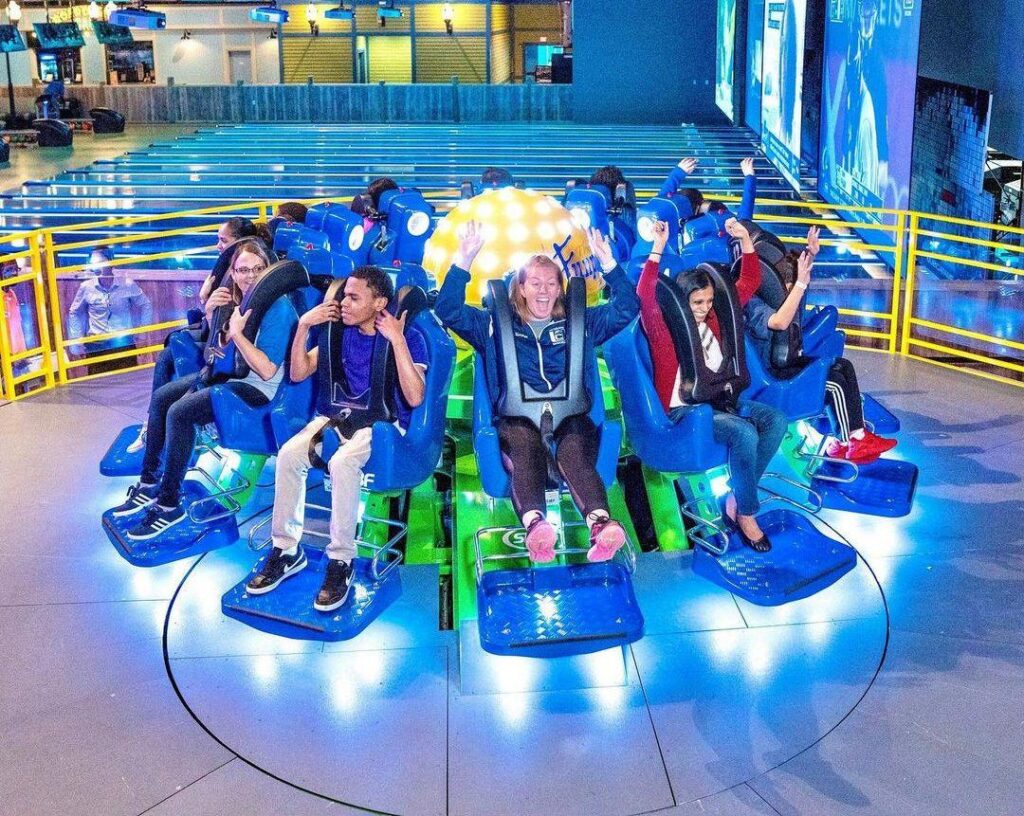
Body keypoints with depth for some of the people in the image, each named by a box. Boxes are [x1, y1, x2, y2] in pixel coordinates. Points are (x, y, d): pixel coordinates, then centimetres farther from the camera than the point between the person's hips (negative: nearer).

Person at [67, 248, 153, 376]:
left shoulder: (128, 285, -3)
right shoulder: (86, 287, 0)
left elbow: (146, 306, 10)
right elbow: (74, 313, 14)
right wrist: (78, 342, 11)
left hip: (123, 343, -1)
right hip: (96, 345, 1)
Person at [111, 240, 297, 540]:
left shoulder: (278, 308, -20)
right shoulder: (239, 298, 5)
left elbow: (266, 370, -25)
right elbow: (224, 350, 12)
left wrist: (237, 333, -25)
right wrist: (212, 316, -3)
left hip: (256, 388, -10)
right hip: (226, 373, 10)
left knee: (180, 412, -22)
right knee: (160, 397, 8)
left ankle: (170, 503, -11)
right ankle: (149, 482, 16)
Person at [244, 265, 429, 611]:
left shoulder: (409, 337, -5)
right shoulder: (339, 331, 10)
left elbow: (415, 397, -18)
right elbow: (298, 374, 10)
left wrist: (397, 340, -21)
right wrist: (303, 326, -2)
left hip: (382, 424, -5)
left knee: (342, 461, -36)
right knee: (288, 453, -25)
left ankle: (341, 561, -24)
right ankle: (286, 549, -12)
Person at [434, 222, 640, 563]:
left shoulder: (580, 323, 26)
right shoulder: (496, 325, 23)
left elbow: (627, 307, 18)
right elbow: (447, 310, 12)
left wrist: (607, 262, 4)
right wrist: (464, 260, -1)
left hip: (570, 415, 1)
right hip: (518, 416, -1)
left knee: (573, 455, -36)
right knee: (527, 449, -39)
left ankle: (601, 525, -64)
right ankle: (534, 524, -66)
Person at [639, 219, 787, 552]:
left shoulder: (713, 319, 8)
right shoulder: (664, 328, -9)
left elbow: (749, 283, 10)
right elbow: (645, 296, -30)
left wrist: (745, 239, -2)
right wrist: (658, 248, -35)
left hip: (720, 399, 7)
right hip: (683, 410, -7)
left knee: (776, 420, -16)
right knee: (744, 433, -31)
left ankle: (737, 499, -12)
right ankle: (746, 514, -15)